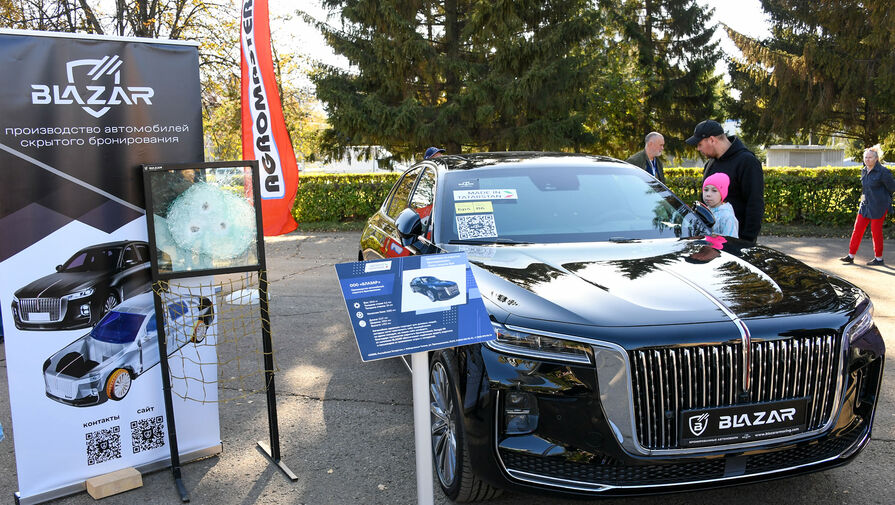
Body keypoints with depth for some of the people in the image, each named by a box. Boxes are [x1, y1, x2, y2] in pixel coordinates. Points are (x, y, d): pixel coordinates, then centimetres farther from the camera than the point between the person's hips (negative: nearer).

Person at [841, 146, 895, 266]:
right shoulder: (864, 171, 8)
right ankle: (851, 256, 11)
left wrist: (884, 198, 10)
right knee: (857, 229, 5)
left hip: (878, 206, -7)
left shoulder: (883, 172, -13)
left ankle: (879, 259, 14)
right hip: (865, 205, 7)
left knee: (876, 232, 1)